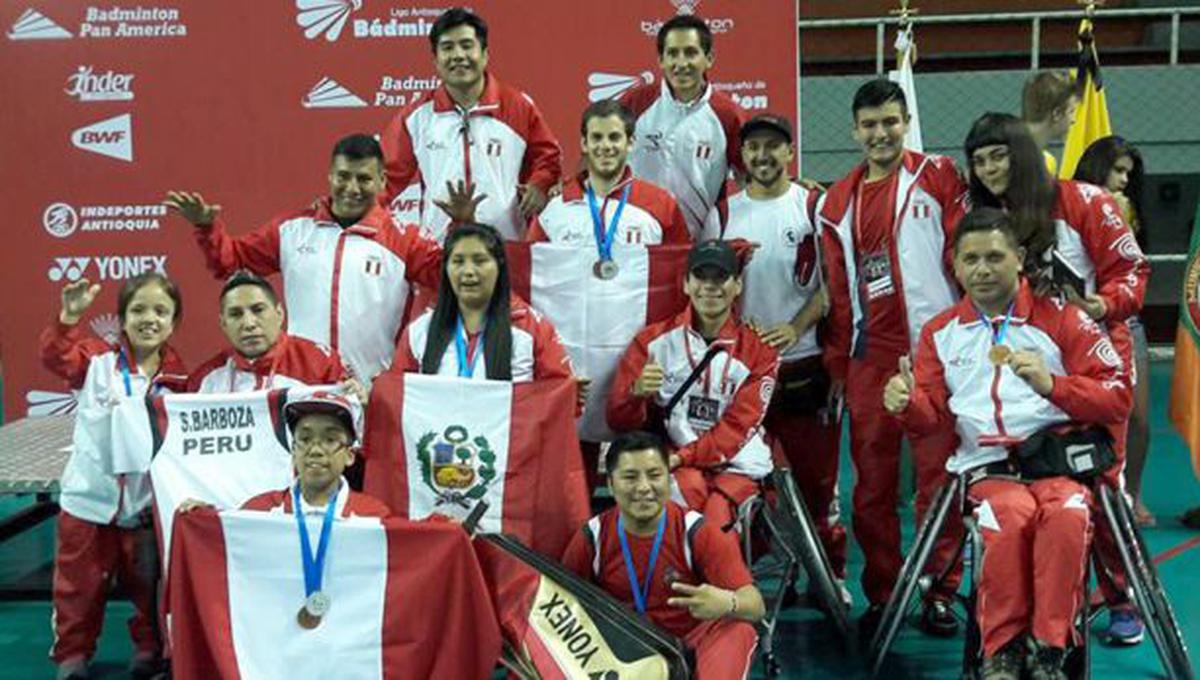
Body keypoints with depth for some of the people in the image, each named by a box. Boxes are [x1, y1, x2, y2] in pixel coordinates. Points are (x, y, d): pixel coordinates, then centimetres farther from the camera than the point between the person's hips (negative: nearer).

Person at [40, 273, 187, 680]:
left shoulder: (176, 376, -1)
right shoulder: (98, 360, -4)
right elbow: (56, 356, -19)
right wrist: (69, 317, -32)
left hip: (146, 501, 1)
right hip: (90, 495, -1)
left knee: (147, 583, 14)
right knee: (80, 583, 9)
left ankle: (149, 647, 31)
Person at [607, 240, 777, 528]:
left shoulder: (758, 350, 4)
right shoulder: (654, 340, 4)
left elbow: (737, 428, -4)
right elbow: (618, 420, 1)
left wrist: (681, 458, -17)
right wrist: (637, 391, -23)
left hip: (736, 464, 0)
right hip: (674, 463, 0)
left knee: (714, 525, -27)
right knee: (689, 489, -32)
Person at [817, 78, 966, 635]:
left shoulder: (937, 177, 4)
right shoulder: (837, 203, 13)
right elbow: (839, 292, 14)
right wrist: (836, 367, 12)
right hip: (870, 358, 3)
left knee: (938, 477, 1)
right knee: (872, 485, 5)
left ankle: (939, 594, 12)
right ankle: (881, 594, 16)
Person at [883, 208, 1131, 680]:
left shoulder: (1062, 318, 7)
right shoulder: (941, 332, 16)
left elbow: (1117, 397, 2)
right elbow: (934, 414, 15)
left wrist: (1051, 384, -15)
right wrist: (908, 403, -9)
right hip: (987, 466, 1)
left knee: (1067, 513, -36)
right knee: (1009, 514, -35)